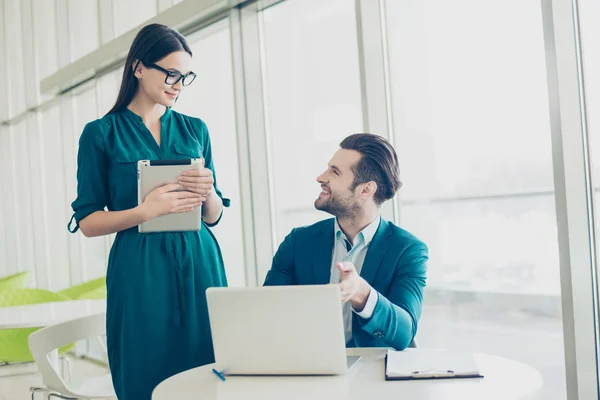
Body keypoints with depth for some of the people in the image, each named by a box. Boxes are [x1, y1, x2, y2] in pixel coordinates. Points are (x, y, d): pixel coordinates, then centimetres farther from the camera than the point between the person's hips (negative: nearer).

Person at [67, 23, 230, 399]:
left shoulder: (195, 129, 10)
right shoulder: (101, 134, 0)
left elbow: (214, 216, 12)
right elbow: (87, 222, -2)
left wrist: (208, 193, -11)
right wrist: (145, 211, -18)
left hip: (200, 266, 3)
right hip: (140, 273, -3)